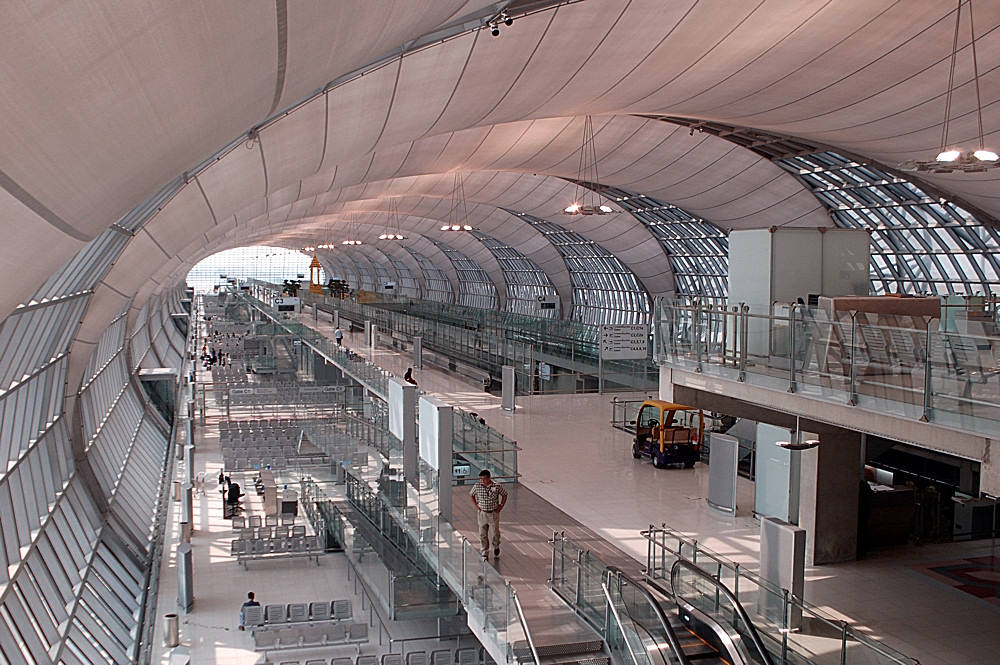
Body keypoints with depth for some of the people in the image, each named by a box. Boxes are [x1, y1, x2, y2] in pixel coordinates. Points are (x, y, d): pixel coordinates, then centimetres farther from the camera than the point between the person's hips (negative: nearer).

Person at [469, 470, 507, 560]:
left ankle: (496, 548, 34)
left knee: (495, 533, 5)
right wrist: (476, 505, 3)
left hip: (494, 513, -1)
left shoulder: (496, 486, -10)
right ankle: (484, 553, 16)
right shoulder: (477, 486, -6)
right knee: (483, 534, 5)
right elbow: (471, 495, 12)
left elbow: (504, 494, 7)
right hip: (482, 513, 1)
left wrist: (501, 506, 0)